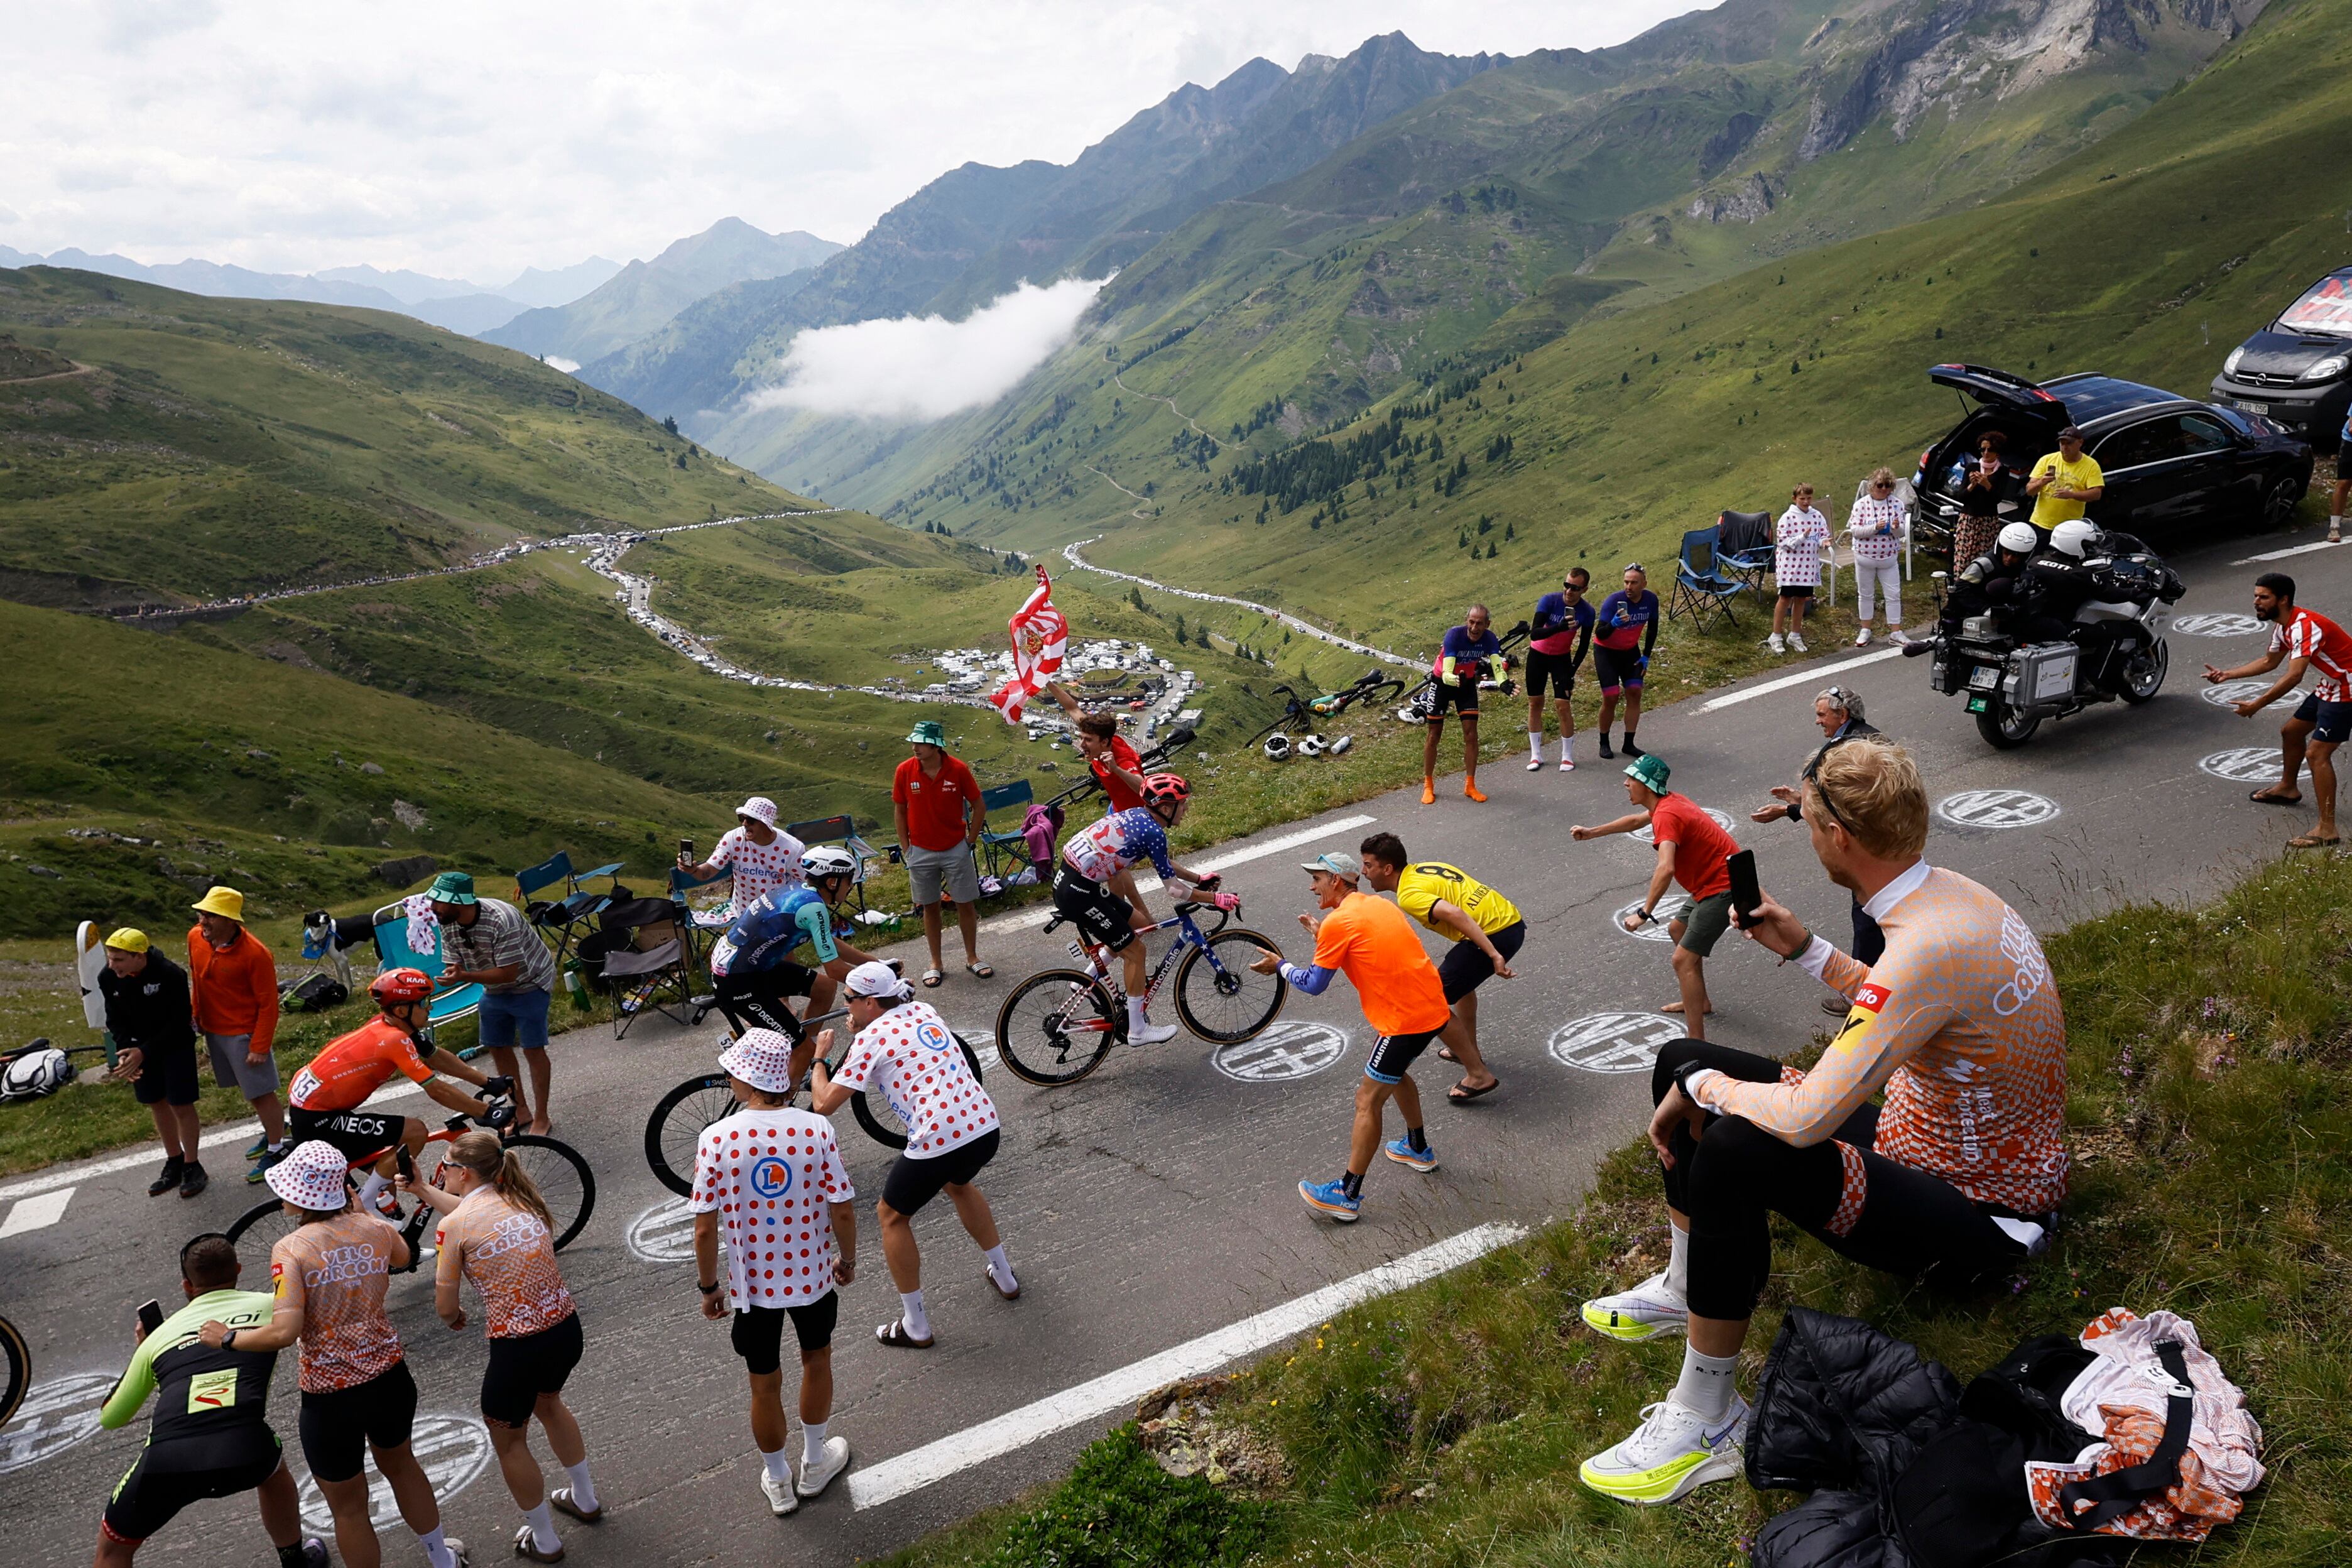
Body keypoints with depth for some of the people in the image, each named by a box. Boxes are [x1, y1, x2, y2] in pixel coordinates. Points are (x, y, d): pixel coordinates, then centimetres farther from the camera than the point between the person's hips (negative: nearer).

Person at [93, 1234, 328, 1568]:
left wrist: (139, 1352, 47)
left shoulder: (159, 1335, 23)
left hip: (167, 1460, 1)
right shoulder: (268, 1307, 17)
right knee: (272, 1471, 37)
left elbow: (110, 1418, 34)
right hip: (244, 1453, -1)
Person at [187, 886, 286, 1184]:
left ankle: (277, 1150, 18)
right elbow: (196, 980, 13)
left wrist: (260, 1047, -17)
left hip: (244, 1034, -7)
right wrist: (199, 1018, 17)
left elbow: (268, 1005, -18)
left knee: (261, 1092, 2)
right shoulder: (195, 938, -6)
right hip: (213, 1030, 7)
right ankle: (273, 1132, 40)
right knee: (247, 1089, 20)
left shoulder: (255, 954, -25)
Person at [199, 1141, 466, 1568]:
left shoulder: (291, 1249, -19)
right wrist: (357, 1208, 24)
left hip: (330, 1397, -5)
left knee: (348, 1506, 18)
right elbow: (402, 1257, 20)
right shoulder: (374, 1229, -5)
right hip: (389, 1377, 5)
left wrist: (228, 1338, -11)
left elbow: (284, 1331, -27)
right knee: (399, 1464, 32)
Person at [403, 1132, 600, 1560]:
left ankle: (545, 1541, 37)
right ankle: (585, 1499, 53)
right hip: (568, 1330, 6)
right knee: (548, 1401, 36)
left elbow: (445, 1305, -6)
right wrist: (423, 1190, 32)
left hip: (518, 1348, -6)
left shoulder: (452, 1227, -12)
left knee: (508, 1440, 21)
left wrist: (454, 1319, 16)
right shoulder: (522, 1199, 5)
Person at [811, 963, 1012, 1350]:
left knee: (892, 1216, 16)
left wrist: (820, 1057, 15)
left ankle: (915, 1327, 20)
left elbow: (823, 1104, -1)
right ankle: (1005, 1278, 47)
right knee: (958, 1184, 38)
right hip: (985, 1126, 7)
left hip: (938, 1141, -7)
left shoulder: (870, 1039, -3)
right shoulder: (924, 1011, 16)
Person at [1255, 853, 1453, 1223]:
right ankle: (1418, 1149, 47)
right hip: (1434, 1008, 9)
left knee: (1368, 1101, -2)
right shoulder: (1380, 905, 14)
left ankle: (1347, 1196, 3)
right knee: (1394, 1073, 31)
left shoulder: (1338, 921, -11)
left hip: (1405, 1020, -9)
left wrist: (1280, 966, 10)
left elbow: (1314, 984, -5)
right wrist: (1324, 936, 22)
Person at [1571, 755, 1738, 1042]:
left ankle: (1697, 1046, -15)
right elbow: (1636, 820, 29)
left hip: (1722, 888, -11)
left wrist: (1644, 913, -37)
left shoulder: (1666, 815, -23)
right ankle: (1699, 1002, 44)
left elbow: (1666, 868, -38)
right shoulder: (1671, 802, 9)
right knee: (1677, 929, 30)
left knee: (1684, 959, -14)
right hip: (1716, 882, 11)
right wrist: (1591, 833, 31)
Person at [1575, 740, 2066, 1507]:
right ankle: (1684, 1290, 24)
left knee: (1736, 1148, -36)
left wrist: (1703, 1089, -21)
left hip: (1979, 1223, -10)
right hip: (1924, 1144, 10)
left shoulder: (1929, 945, -34)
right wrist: (1805, 949, 12)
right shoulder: (1944, 891, -3)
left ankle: (1706, 1424, -19)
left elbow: (1807, 1119, -39)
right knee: (1682, 1061, 7)